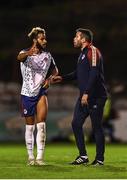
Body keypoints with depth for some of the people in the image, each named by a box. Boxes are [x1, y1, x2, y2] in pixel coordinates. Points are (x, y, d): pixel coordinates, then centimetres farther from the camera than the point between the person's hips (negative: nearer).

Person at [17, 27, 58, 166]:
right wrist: (28, 53, -58)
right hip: (27, 93, -2)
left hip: (41, 93, 2)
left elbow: (55, 70, 21)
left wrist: (49, 78, -1)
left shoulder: (47, 55, 4)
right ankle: (30, 156, 17)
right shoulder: (25, 53, -9)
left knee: (41, 124, -13)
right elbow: (19, 57, -35)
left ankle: (40, 157, -15)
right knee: (29, 126, 5)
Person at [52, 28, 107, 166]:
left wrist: (86, 93, -25)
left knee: (96, 127, -3)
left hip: (95, 97, -10)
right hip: (84, 97, 10)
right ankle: (83, 156, 12)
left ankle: (100, 159, 4)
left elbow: (94, 73, -21)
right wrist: (62, 78, 19)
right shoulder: (83, 53, 18)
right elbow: (78, 73, 29)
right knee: (76, 123, 6)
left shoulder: (92, 51, -12)